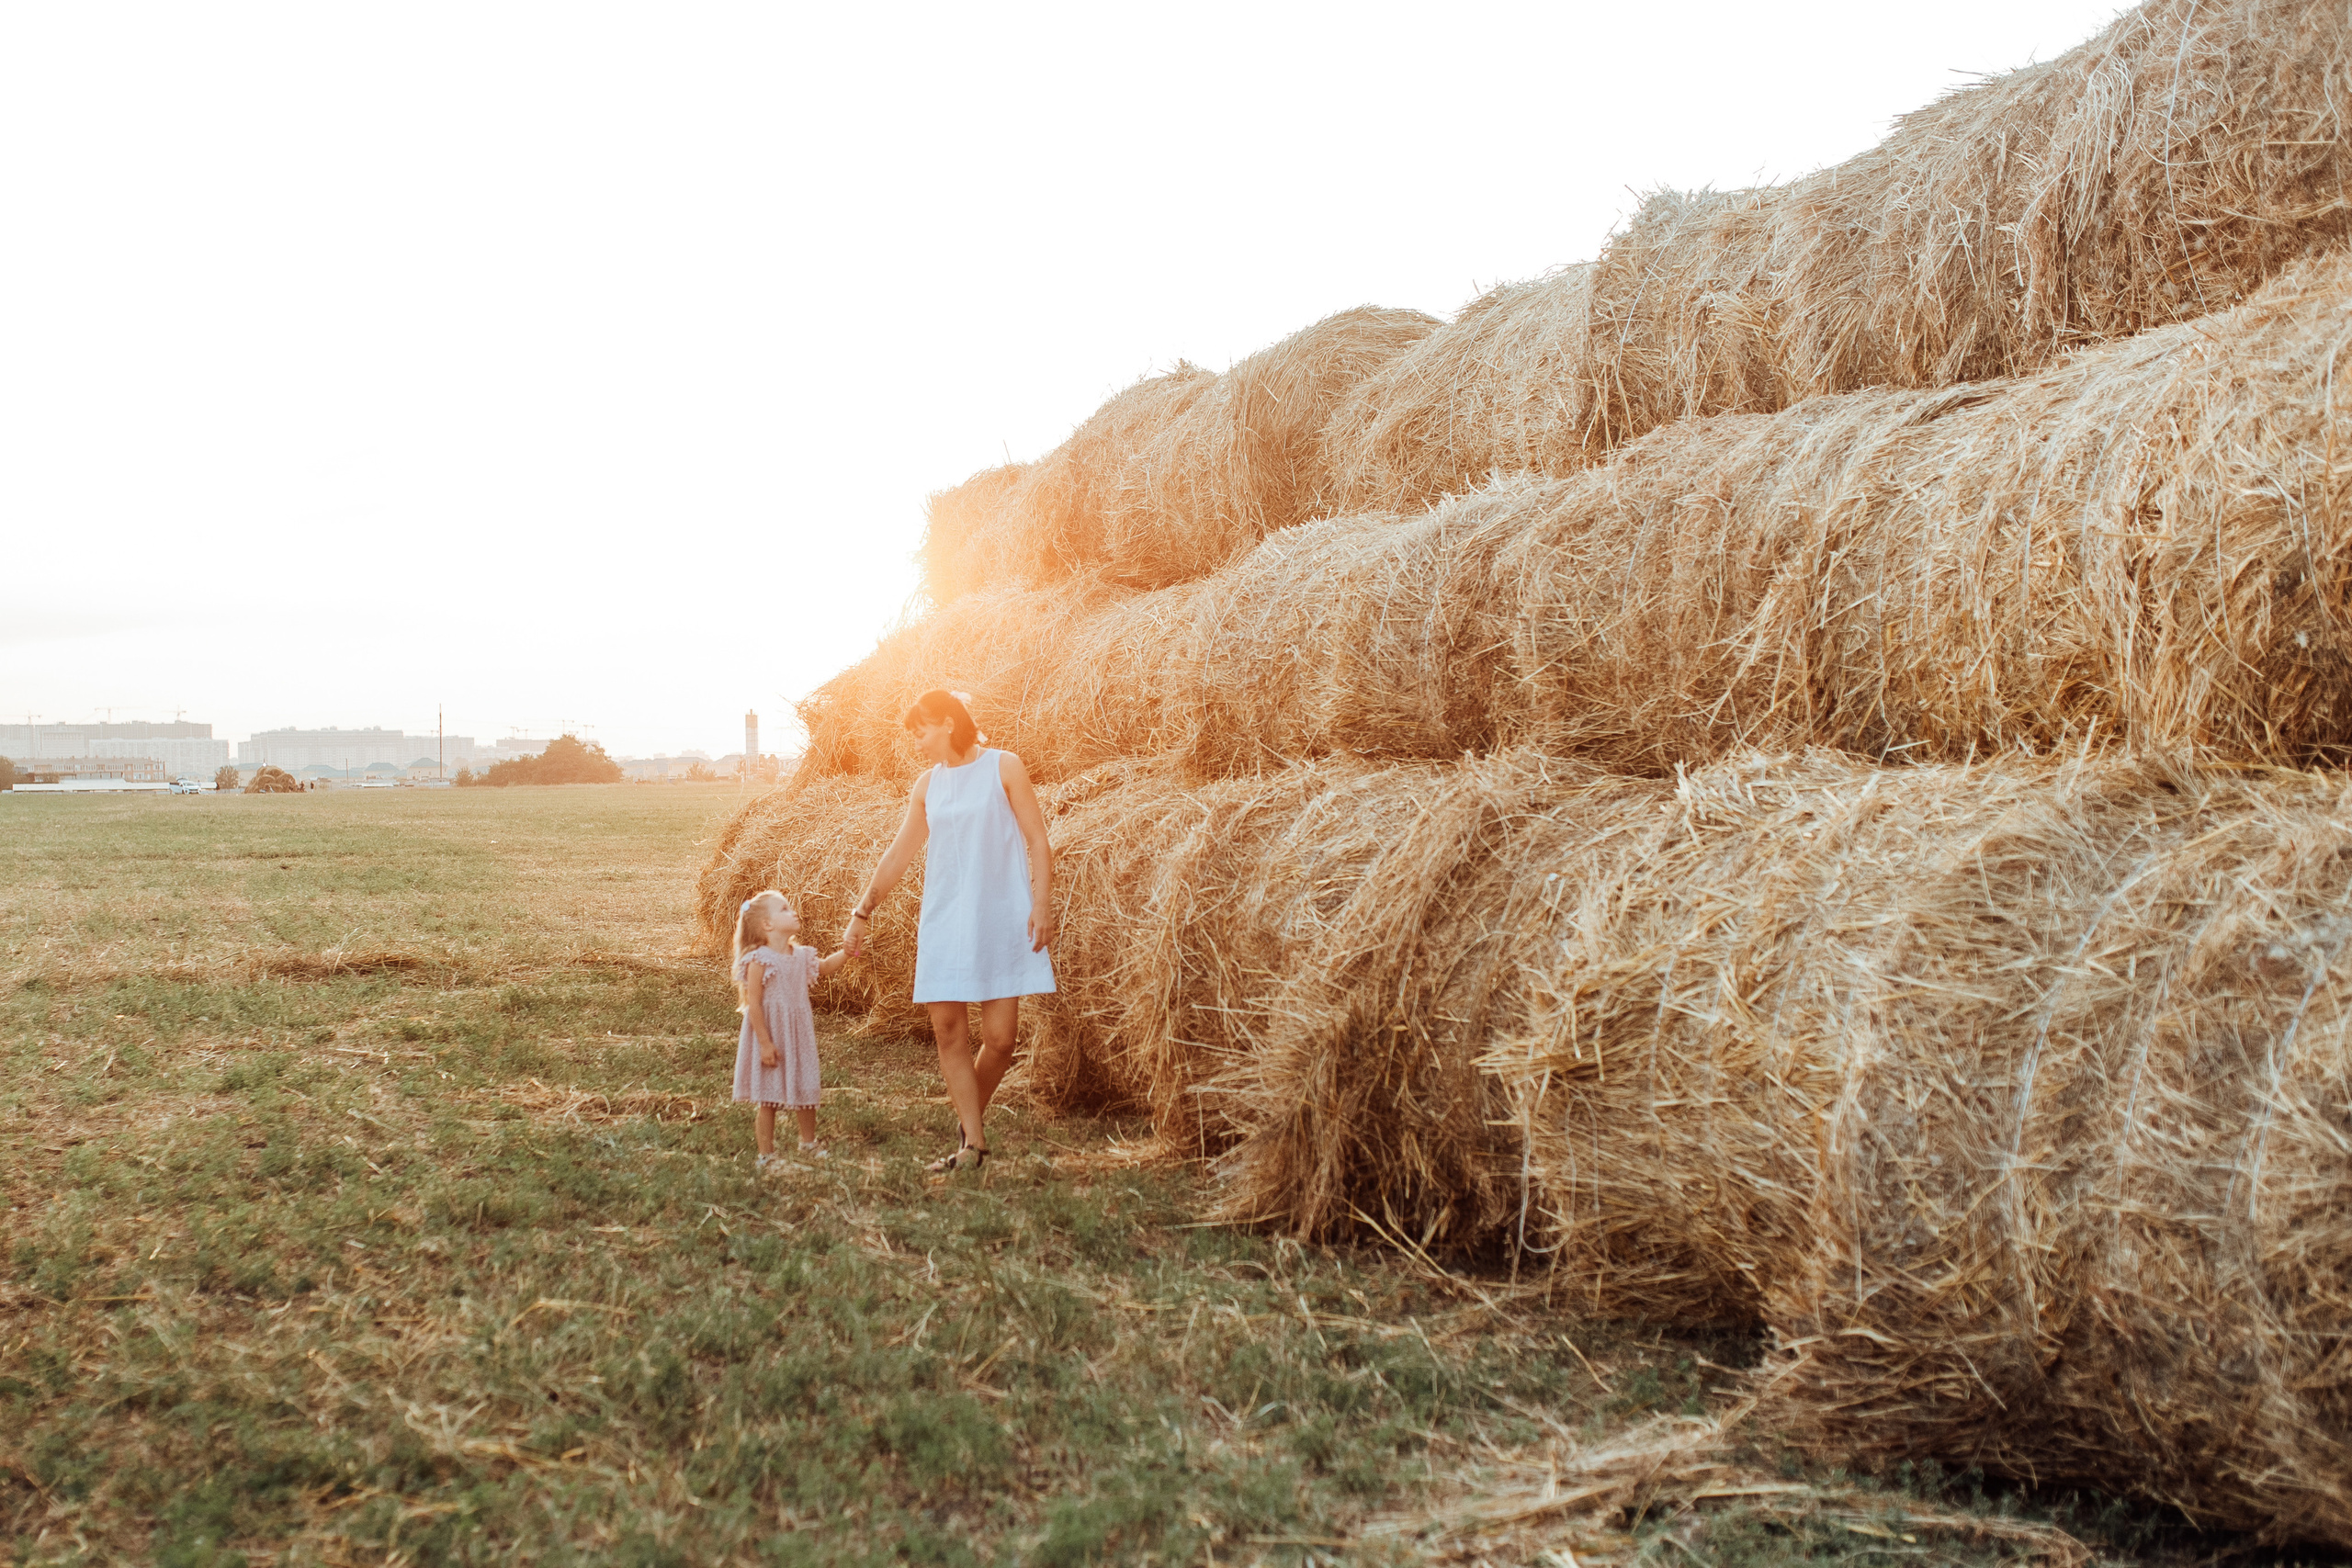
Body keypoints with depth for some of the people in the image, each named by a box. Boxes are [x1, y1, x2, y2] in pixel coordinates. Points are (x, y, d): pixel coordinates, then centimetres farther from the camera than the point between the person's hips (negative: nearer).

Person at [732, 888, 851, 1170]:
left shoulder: (801, 957, 5)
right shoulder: (759, 960, -16)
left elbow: (824, 967, 26)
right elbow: (753, 1003, -19)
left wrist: (846, 952, 8)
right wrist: (765, 1043, -22)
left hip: (800, 1037, 7)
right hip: (771, 1038, -7)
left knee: (806, 1093, 16)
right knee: (769, 1100, 2)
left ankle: (809, 1144, 34)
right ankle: (767, 1156, 13)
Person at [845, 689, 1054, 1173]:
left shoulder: (1002, 767, -1)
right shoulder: (928, 784, 11)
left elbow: (1037, 842, -3)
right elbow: (899, 853, 17)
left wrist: (1042, 904, -12)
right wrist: (862, 914, 16)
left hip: (1001, 921, -4)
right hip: (944, 923, 4)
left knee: (1000, 1037, -6)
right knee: (948, 1031, -3)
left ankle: (975, 1117, 20)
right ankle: (974, 1143, 4)